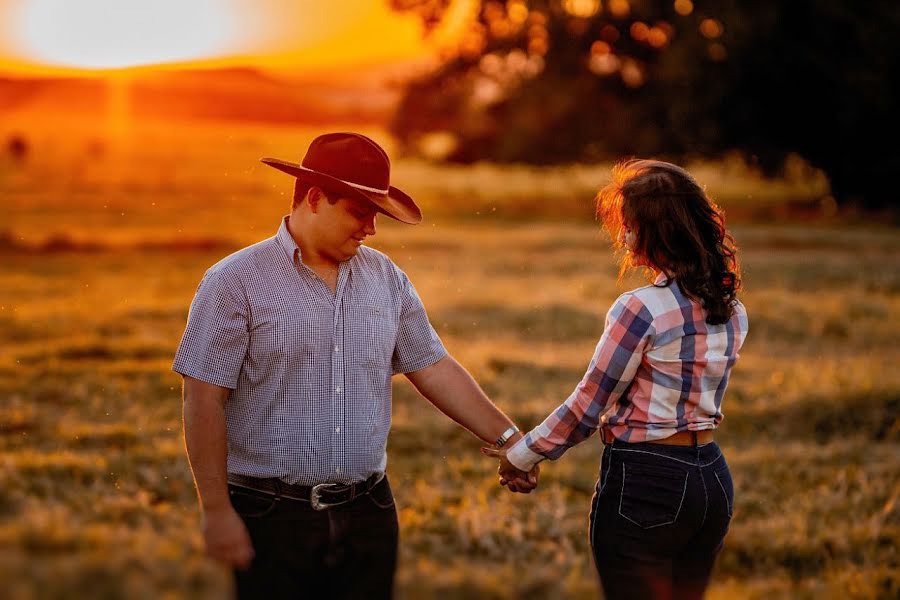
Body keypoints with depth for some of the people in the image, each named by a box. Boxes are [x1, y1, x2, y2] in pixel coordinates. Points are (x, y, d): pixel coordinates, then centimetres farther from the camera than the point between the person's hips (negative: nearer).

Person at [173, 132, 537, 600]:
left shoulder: (385, 278, 8)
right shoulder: (235, 281, -7)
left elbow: (433, 368, 12)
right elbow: (204, 401, -10)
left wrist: (508, 438, 6)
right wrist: (217, 511, -13)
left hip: (368, 513, 5)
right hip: (273, 518, -4)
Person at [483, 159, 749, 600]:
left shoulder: (641, 309, -17)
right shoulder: (731, 311, 6)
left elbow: (586, 407, -11)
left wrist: (522, 456, 3)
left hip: (644, 485, -7)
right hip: (713, 480, 7)